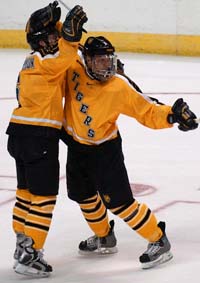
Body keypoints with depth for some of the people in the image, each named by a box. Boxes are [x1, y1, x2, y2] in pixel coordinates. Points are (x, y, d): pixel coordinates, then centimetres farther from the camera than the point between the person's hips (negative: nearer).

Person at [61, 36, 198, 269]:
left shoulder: (119, 88, -25)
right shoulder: (74, 68, -16)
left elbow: (147, 112, -23)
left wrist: (172, 115, -38)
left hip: (104, 150, -6)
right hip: (76, 146, 6)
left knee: (118, 201, -12)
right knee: (83, 196, 22)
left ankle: (158, 241, 2)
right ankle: (104, 237, 46)